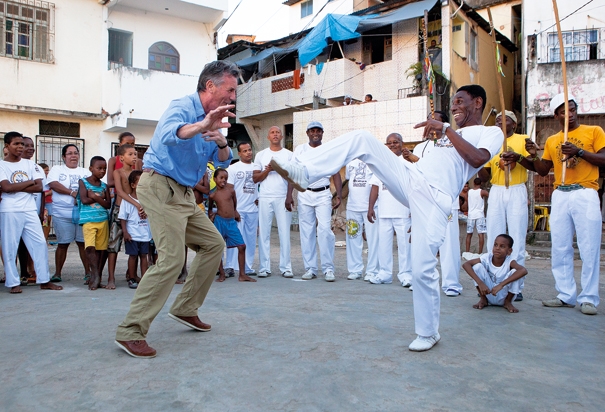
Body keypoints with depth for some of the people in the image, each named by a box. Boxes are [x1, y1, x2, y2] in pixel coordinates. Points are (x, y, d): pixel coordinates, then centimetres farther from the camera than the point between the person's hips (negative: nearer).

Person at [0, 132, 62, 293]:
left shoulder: (30, 164, 10)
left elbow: (39, 187, -1)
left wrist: (15, 187, -9)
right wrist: (30, 182, -6)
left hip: (30, 210, 4)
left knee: (40, 244, 2)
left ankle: (44, 280, 9)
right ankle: (13, 283, 12)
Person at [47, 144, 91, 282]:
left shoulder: (86, 172, 17)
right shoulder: (57, 169, 10)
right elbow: (53, 184, -7)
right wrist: (72, 192, -16)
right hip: (62, 214, -1)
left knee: (83, 242, 1)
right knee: (62, 244, 2)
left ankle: (88, 272, 6)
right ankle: (57, 273, 13)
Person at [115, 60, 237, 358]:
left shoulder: (212, 117, 14)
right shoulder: (182, 107, -13)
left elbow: (223, 162, 11)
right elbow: (168, 135, -36)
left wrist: (222, 143, -11)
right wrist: (201, 126, -54)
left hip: (183, 193, 10)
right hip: (160, 186, -10)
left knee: (214, 244, 11)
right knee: (172, 258, -18)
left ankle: (185, 309, 19)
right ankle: (130, 332, -10)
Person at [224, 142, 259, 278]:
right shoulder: (233, 168, 2)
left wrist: (259, 199, 0)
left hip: (253, 209, 4)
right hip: (237, 209, -4)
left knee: (251, 239, 7)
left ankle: (248, 267, 15)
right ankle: (230, 266, -1)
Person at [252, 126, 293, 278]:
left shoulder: (289, 155, 11)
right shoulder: (261, 155, 12)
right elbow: (255, 178, 8)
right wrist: (267, 170, -9)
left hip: (283, 198, -1)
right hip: (265, 198, 1)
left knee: (284, 233, -2)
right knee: (264, 233, 0)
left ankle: (285, 267, 4)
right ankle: (264, 267, 5)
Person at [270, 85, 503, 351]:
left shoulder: (492, 132, 9)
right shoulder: (453, 134, 31)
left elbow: (478, 159, -13)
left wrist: (445, 129, -10)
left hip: (435, 197, -7)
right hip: (409, 177, 7)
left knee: (422, 267, -12)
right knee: (359, 138, -9)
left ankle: (428, 333, 11)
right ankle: (302, 172, -17)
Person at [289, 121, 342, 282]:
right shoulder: (300, 150, 7)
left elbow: (336, 174, 3)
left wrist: (339, 195, -7)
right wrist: (289, 195, -2)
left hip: (323, 195, -1)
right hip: (304, 195, 1)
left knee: (325, 230, -11)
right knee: (306, 232, 3)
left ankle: (328, 268, -4)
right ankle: (310, 268, 11)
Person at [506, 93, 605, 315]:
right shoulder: (551, 141, 17)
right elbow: (542, 170, 17)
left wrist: (579, 151, -16)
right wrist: (530, 157, 2)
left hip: (585, 195, -4)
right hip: (560, 196, 4)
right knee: (560, 249, 4)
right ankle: (566, 295, 13)